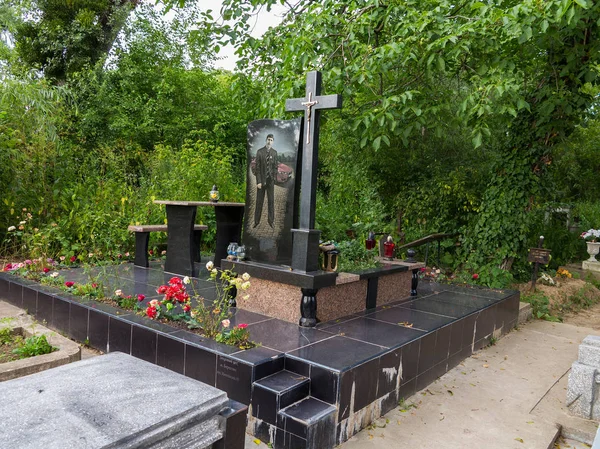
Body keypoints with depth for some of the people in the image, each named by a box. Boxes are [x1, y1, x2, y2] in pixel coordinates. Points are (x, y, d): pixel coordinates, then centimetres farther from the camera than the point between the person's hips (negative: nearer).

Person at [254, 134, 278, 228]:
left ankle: (271, 221, 15)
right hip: (261, 180, -2)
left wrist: (274, 178, 0)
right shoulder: (259, 152, -5)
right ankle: (256, 221, 12)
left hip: (270, 180, 2)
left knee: (271, 201, 6)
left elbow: (275, 167, 9)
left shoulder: (274, 152, 5)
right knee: (259, 201, 3)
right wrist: (258, 182, -11)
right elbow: (257, 168, -6)